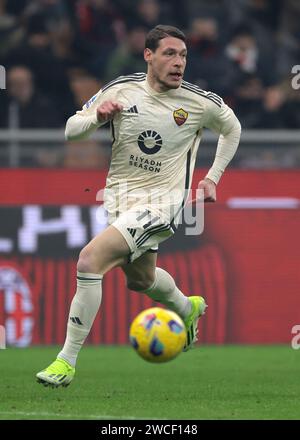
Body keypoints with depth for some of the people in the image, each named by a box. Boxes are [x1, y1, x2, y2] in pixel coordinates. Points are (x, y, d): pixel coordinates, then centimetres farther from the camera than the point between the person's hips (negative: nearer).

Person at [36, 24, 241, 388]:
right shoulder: (120, 91, -5)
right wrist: (97, 117, -20)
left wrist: (212, 178, 8)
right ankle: (188, 309, 61)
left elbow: (232, 129, 13)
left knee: (90, 259, -24)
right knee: (140, 279, 25)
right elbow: (70, 130, 1)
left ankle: (67, 361, -17)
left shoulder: (201, 103, -9)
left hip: (162, 203, -5)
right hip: (119, 196, 5)